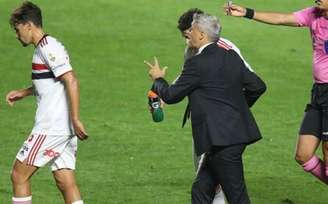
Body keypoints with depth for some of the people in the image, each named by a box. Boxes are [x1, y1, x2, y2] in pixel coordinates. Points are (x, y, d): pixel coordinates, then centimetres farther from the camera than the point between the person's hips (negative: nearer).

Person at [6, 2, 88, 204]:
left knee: (19, 175, -1)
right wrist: (24, 92, 27)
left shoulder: (48, 47, -13)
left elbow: (71, 81, -21)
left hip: (51, 127, -9)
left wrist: (75, 119, -24)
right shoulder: (47, 46, 17)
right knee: (66, 183, 5)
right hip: (65, 129, 9)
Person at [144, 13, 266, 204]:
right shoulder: (232, 57, 12)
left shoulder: (197, 64, -12)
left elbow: (171, 95, -5)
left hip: (223, 140, -9)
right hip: (237, 134, 9)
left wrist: (158, 79, 16)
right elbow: (258, 86, 17)